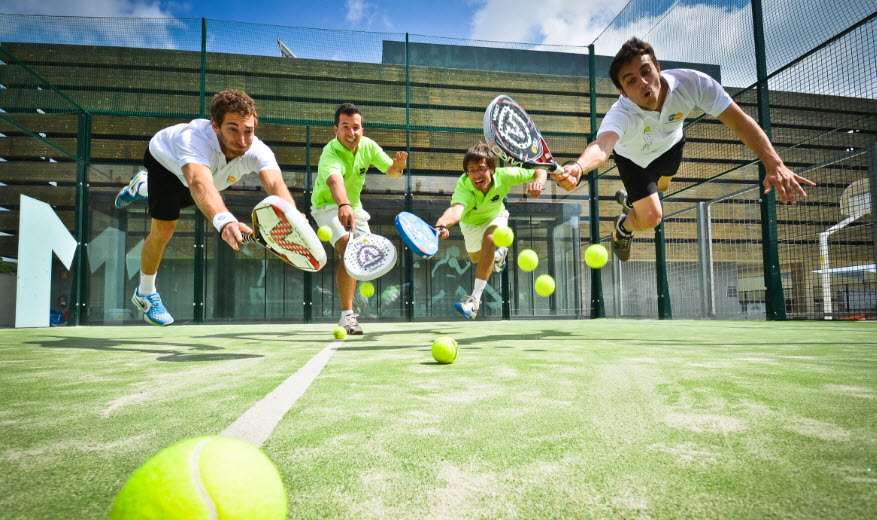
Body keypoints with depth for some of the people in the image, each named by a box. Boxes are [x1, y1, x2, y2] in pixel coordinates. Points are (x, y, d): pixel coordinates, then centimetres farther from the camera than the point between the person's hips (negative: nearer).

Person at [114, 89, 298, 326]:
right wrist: (224, 221, -89)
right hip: (164, 158, -4)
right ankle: (145, 294, 16)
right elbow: (200, 184, -69)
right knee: (164, 229, -10)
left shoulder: (257, 152, -40)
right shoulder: (194, 139, -50)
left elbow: (275, 183, -59)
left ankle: (143, 187, 63)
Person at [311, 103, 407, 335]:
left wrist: (398, 164, -27)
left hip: (353, 205, 7)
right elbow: (335, 180, -55)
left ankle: (348, 312, 34)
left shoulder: (368, 146, -14)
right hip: (328, 205, -7)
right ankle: (347, 316, -24)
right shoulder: (331, 153, -33)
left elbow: (391, 171, -2)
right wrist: (343, 205, -75)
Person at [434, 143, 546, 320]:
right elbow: (456, 209, -65)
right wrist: (441, 225, -87)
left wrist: (538, 181, -48)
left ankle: (474, 301, -31)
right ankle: (499, 253, 59)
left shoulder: (503, 176, -35)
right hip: (471, 223, 1)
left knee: (489, 240, -33)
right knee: (476, 258, 20)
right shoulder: (464, 187, -43)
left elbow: (539, 171, -24)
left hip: (495, 218, -1)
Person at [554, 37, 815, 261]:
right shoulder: (620, 115, -47)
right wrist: (578, 167, -93)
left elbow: (739, 121, -36)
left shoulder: (691, 83, -39)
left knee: (661, 187, 30)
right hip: (634, 158, -4)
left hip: (669, 146, 4)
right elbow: (602, 145, -69)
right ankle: (623, 227, 24)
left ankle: (630, 198, 66)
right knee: (651, 217, -14)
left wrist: (775, 164, -48)